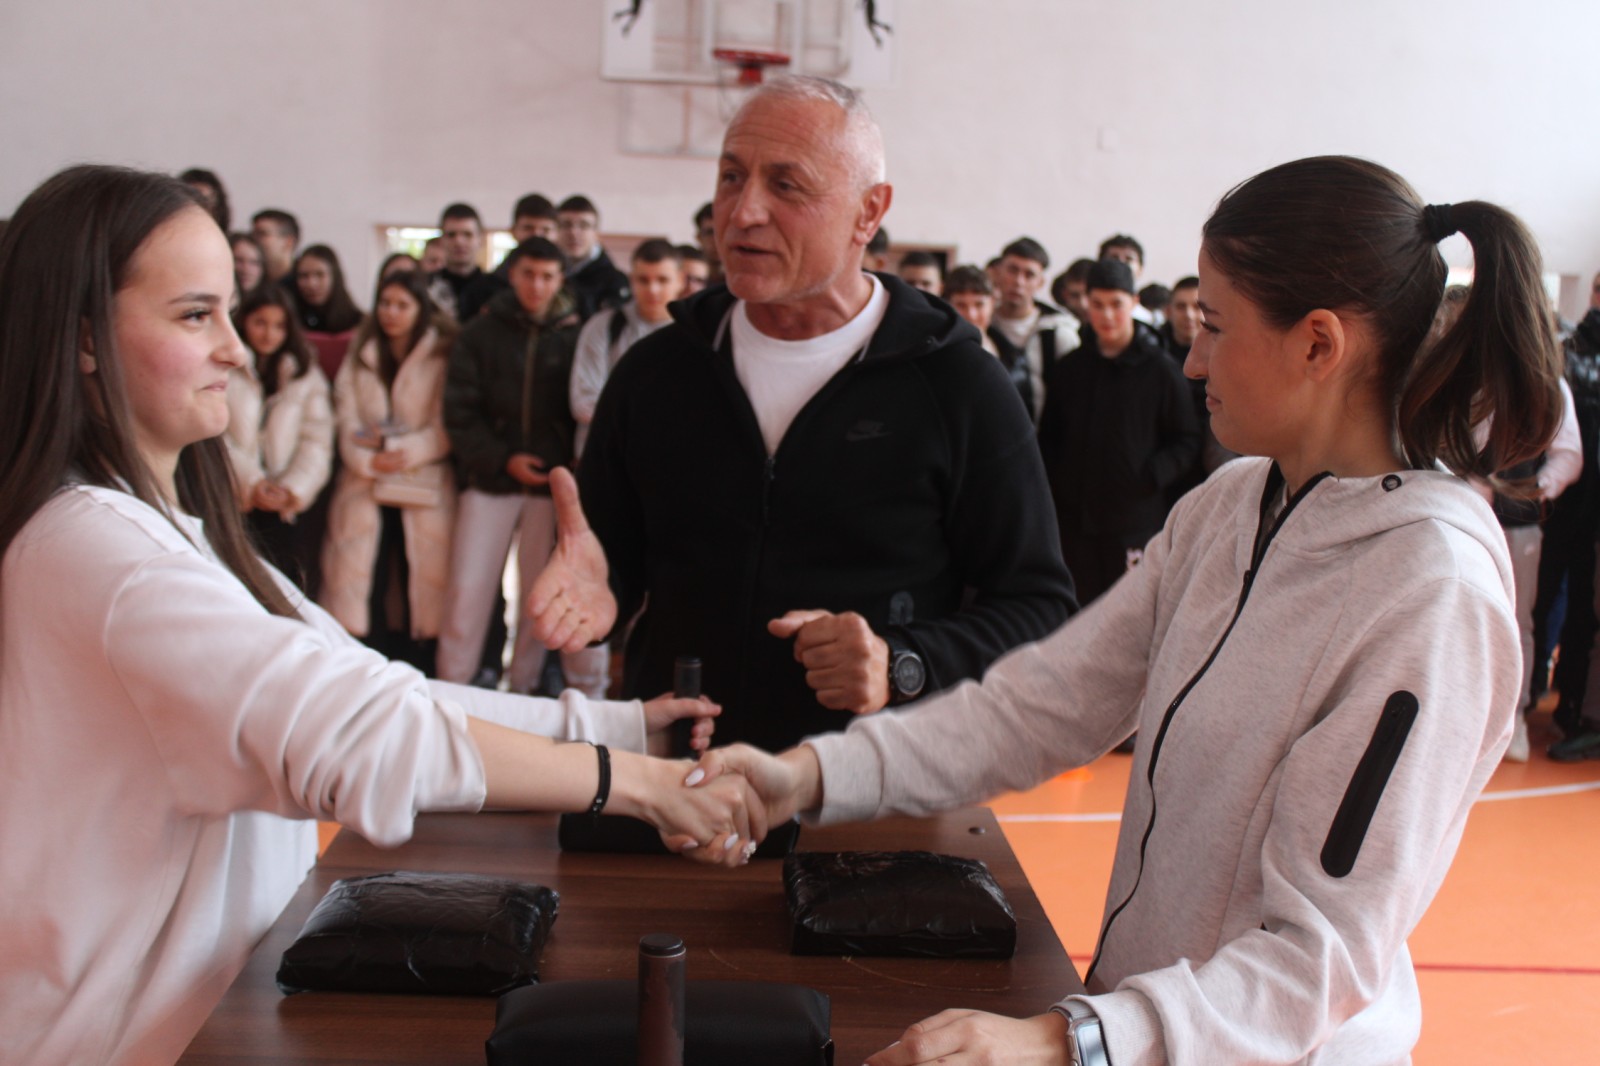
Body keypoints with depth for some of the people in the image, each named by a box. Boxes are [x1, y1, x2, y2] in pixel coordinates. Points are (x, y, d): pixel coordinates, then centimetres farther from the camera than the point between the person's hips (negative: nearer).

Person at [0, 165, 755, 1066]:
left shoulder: (169, 526, 12)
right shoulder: (90, 544, -21)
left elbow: (364, 688, 5)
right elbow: (360, 734, -30)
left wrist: (622, 722, -2)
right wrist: (635, 782, -25)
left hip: (224, 990, 9)